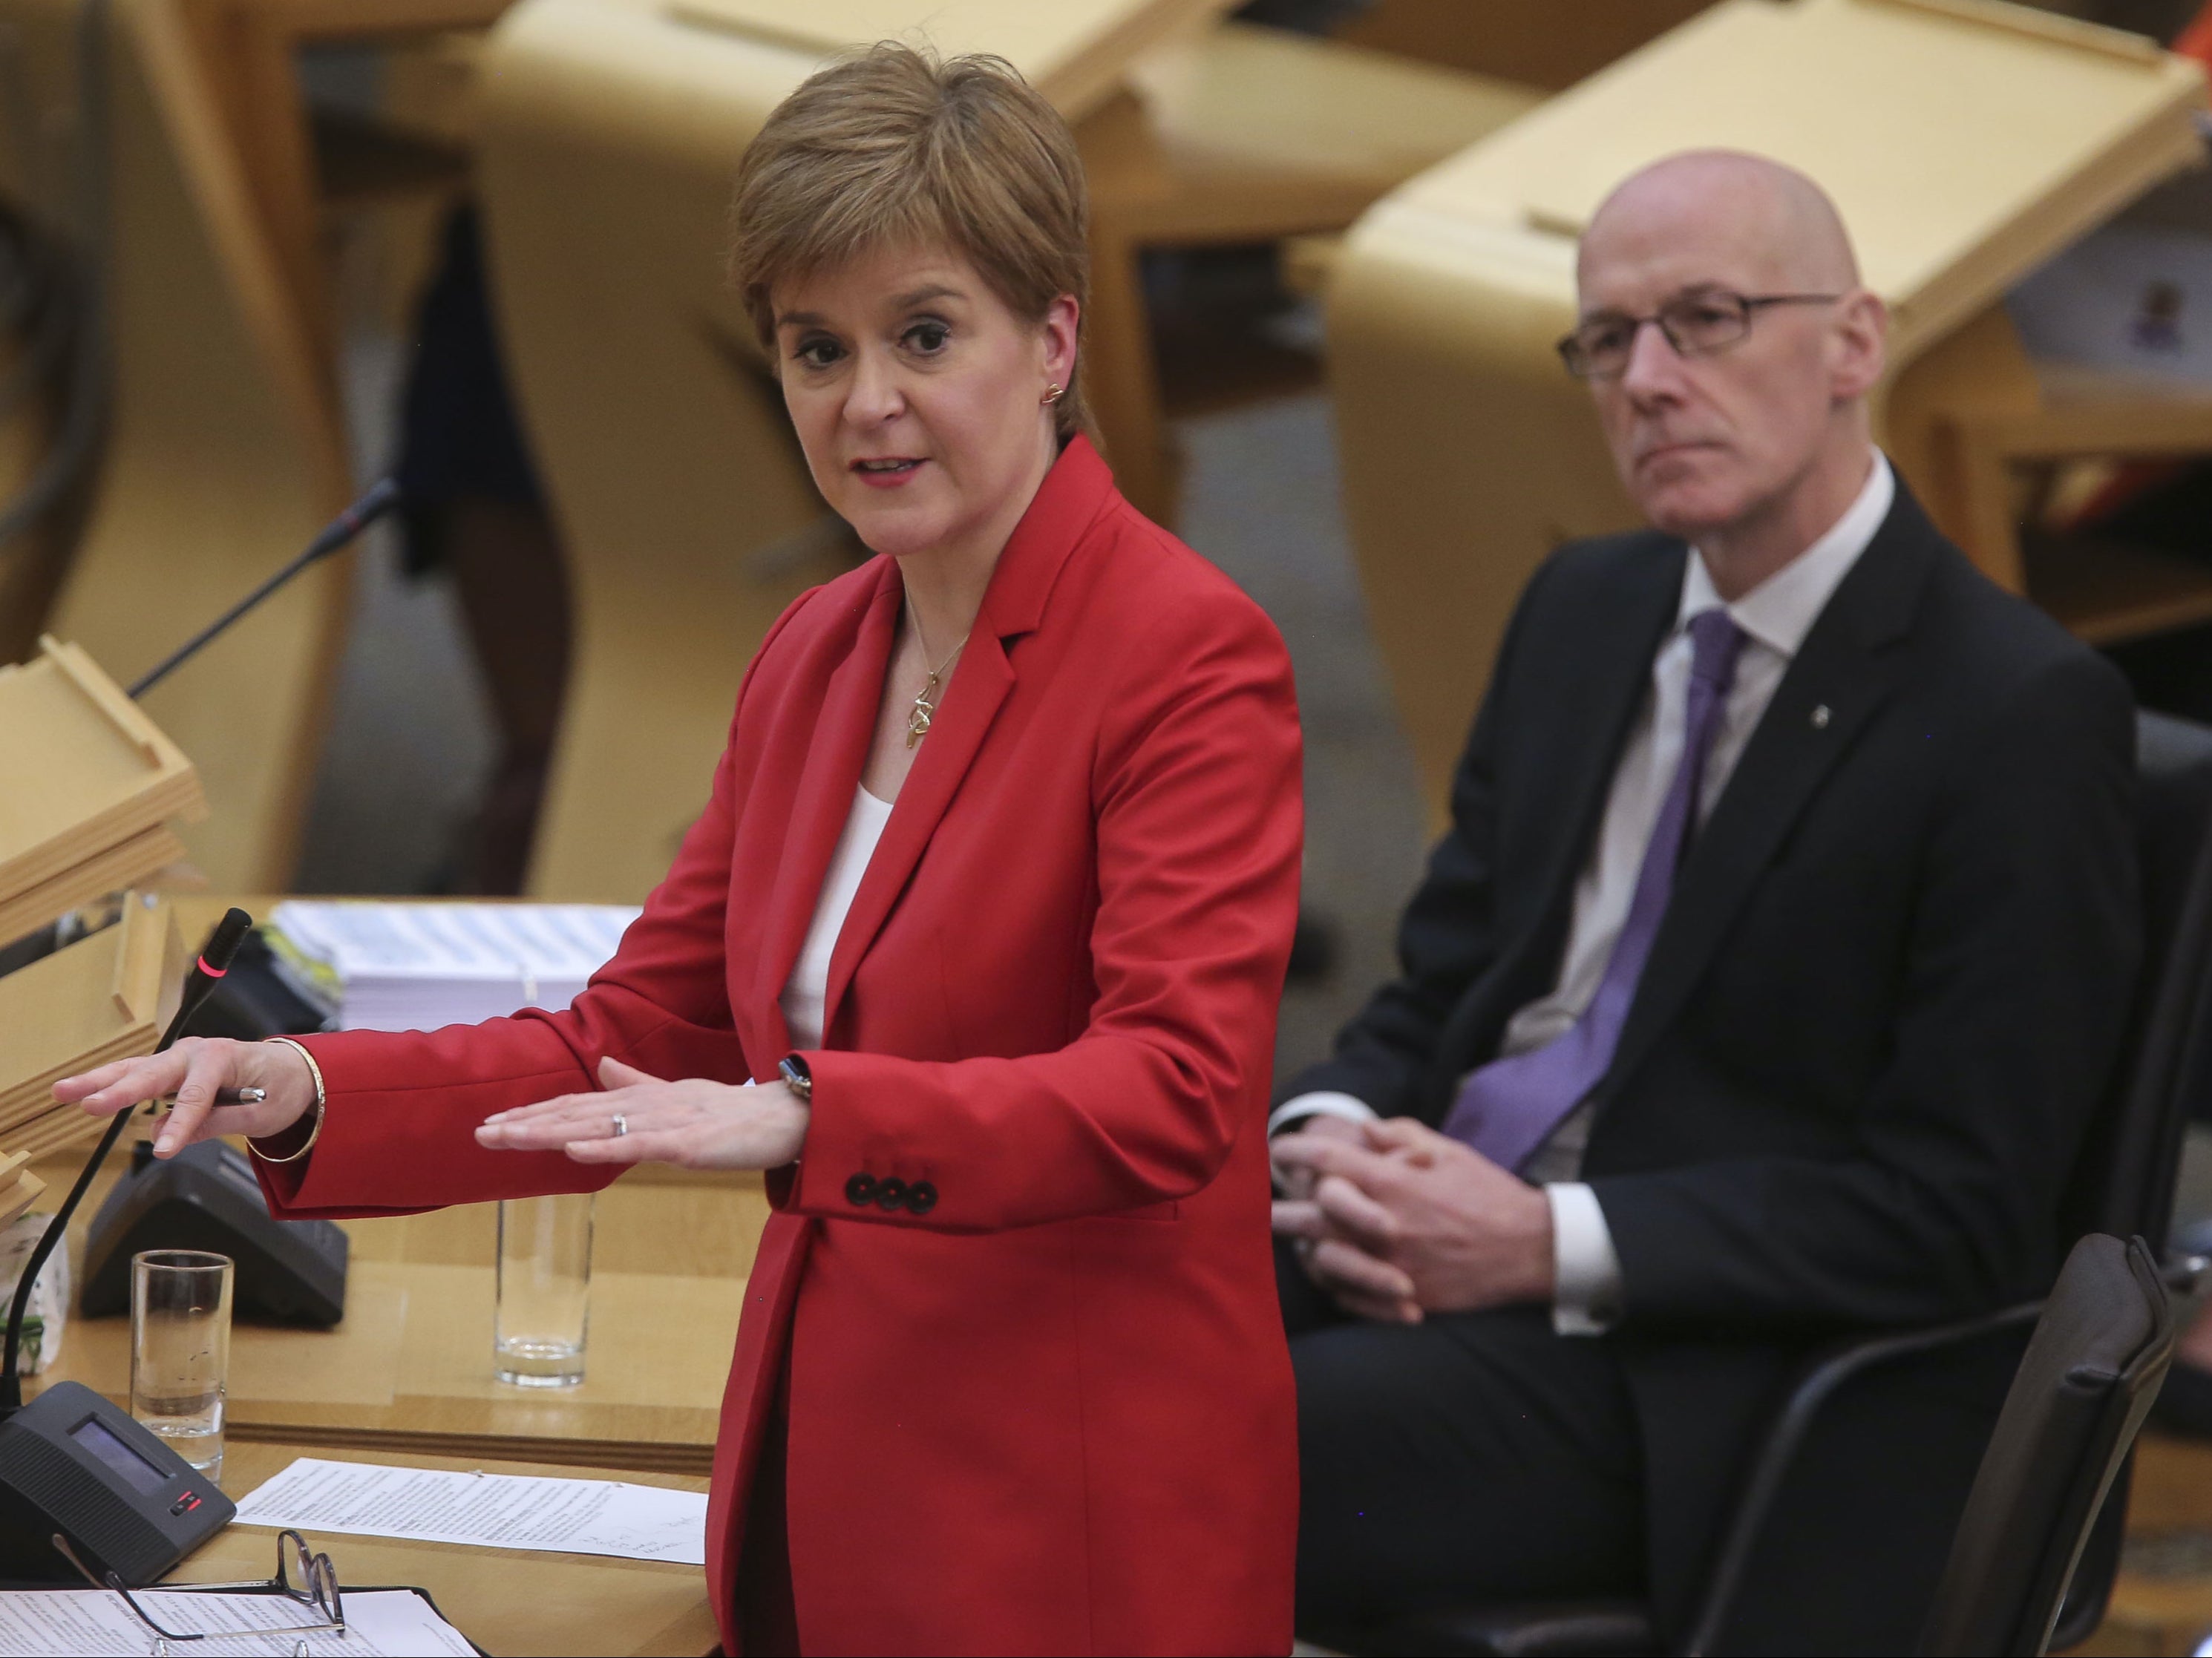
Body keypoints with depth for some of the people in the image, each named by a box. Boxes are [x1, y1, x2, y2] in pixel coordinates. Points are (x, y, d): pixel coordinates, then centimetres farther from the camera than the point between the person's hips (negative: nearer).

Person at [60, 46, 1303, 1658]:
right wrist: (306, 1096, -4)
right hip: (822, 1507, 7)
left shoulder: (1193, 658, -12)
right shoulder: (814, 658, 12)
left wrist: (803, 1121, -37)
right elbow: (633, 1045, 12)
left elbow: (1172, 1088, -24)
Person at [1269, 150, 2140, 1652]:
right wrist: (1334, 1141, -6)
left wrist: (1553, 1245, -19)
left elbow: (1956, 1210, -13)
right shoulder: (1587, 610, 14)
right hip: (1450, 1232, 7)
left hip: (1695, 1387, -7)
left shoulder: (2022, 712, -10)